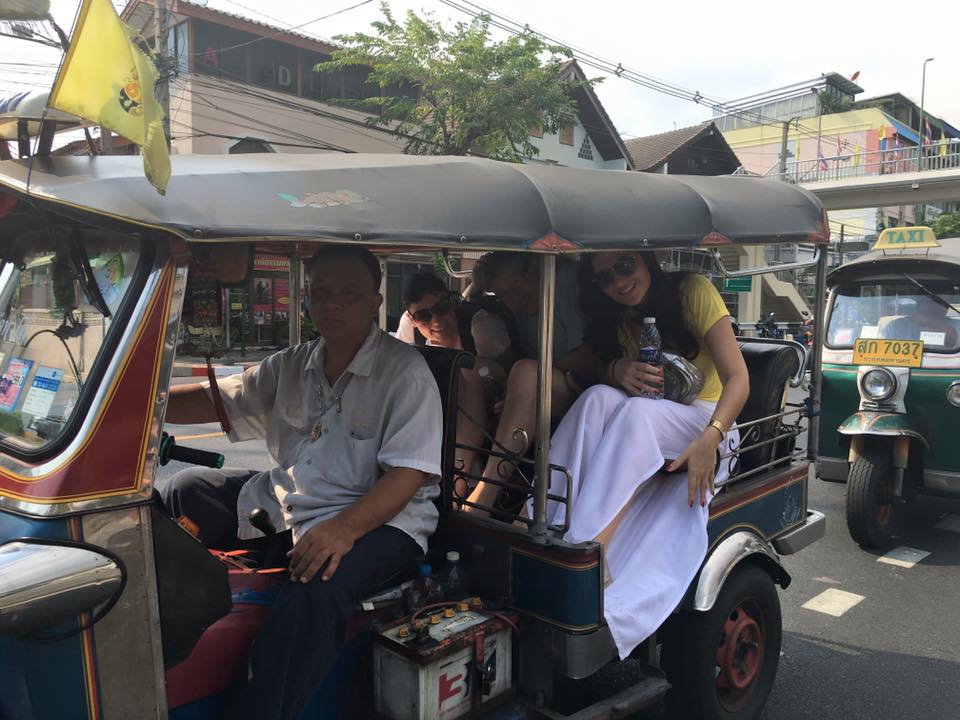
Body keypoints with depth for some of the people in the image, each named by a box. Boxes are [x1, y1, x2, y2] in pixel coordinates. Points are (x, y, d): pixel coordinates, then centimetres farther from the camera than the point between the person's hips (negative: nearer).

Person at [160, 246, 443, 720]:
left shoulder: (406, 372, -12)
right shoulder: (291, 366, 9)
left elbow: (408, 474, -19)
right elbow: (216, 401, 10)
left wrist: (343, 528, -33)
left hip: (375, 516, -7)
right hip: (283, 502, 8)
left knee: (316, 588, -38)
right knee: (180, 495, 13)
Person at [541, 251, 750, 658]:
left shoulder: (694, 293, -8)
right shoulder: (610, 319, 7)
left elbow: (738, 378, -14)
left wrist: (708, 441, -31)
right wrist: (615, 369, -20)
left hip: (707, 426, -3)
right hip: (639, 432, 4)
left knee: (636, 413, -36)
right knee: (600, 398, -30)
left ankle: (587, 546, -46)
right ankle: (545, 525, -41)